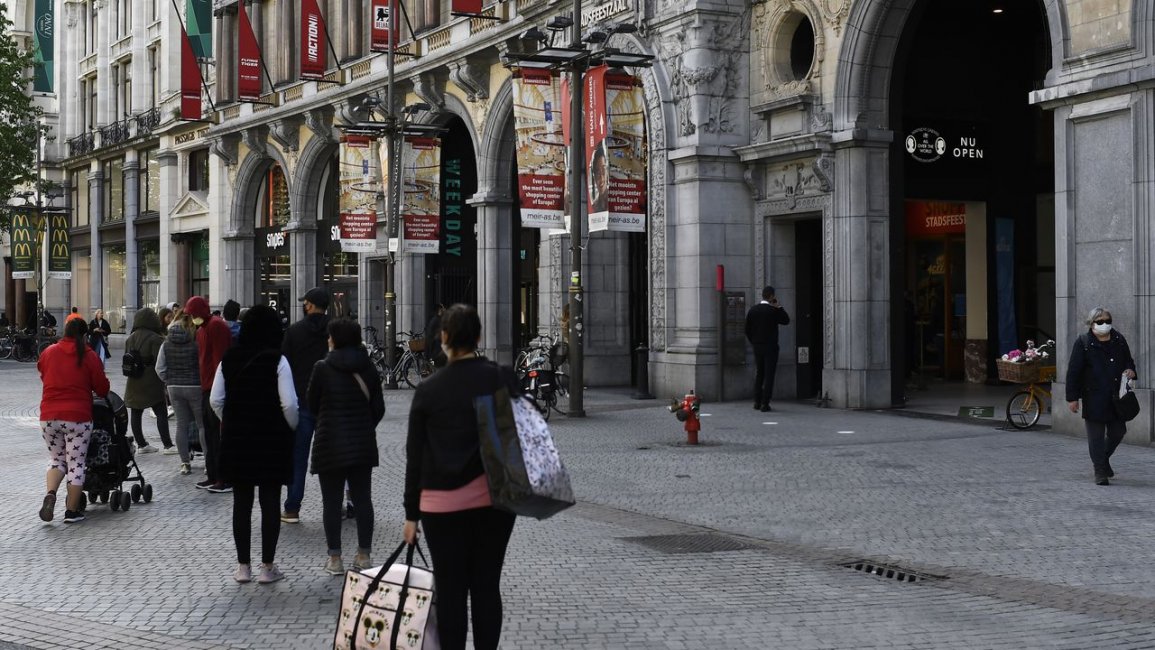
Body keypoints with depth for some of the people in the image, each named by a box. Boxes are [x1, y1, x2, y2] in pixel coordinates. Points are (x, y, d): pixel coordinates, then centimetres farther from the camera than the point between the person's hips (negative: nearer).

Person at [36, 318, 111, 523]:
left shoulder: (48, 352, 5)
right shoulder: (89, 356, -4)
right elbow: (102, 387, 0)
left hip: (48, 416, 3)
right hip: (78, 416, -3)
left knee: (56, 458, 19)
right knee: (76, 463, 6)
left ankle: (50, 494, -6)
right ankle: (72, 511, 8)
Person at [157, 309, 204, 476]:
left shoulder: (167, 343, 1)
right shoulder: (197, 341, -13)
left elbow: (160, 368, 4)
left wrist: (170, 381, 14)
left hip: (174, 388, 4)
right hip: (195, 387, -4)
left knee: (181, 425, 9)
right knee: (202, 424, 6)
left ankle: (185, 463, 11)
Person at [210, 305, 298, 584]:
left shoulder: (228, 360, 0)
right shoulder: (277, 360, -11)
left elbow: (215, 400, 2)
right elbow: (289, 404, -14)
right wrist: (291, 428, 4)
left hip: (236, 438, 3)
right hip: (271, 438, -3)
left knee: (241, 501, 10)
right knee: (270, 502, 4)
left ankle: (243, 566, 15)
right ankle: (267, 567, 8)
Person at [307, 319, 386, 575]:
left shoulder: (323, 368, -10)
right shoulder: (368, 368, 2)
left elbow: (312, 406, -1)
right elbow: (378, 407, 6)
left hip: (330, 444, -4)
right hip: (363, 443, 4)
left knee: (332, 500, 3)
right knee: (362, 498, 9)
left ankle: (335, 558, 4)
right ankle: (364, 555, 12)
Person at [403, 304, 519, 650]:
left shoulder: (428, 390, -1)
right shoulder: (503, 378, -2)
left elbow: (415, 456, 3)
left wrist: (411, 513, 8)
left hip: (443, 503, -1)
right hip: (494, 497, 1)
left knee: (450, 589, 5)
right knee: (487, 586, 9)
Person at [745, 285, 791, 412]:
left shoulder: (753, 310, 3)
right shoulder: (773, 310, -13)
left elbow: (747, 329, 6)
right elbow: (786, 320, 1)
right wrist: (778, 306, 1)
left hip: (757, 346, 5)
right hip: (770, 346, -5)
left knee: (758, 374, 16)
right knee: (769, 375, -3)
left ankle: (757, 402, 18)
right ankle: (765, 404, -7)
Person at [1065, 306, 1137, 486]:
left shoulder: (1119, 340, 9)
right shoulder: (1083, 343, -4)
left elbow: (1128, 361, 23)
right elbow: (1073, 371, -6)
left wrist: (1130, 370, -3)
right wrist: (1072, 398, -10)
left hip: (1116, 397, 5)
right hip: (1094, 398, -5)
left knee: (1118, 432, 11)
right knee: (1096, 436, -1)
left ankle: (1103, 459, 36)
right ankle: (1100, 471, 7)